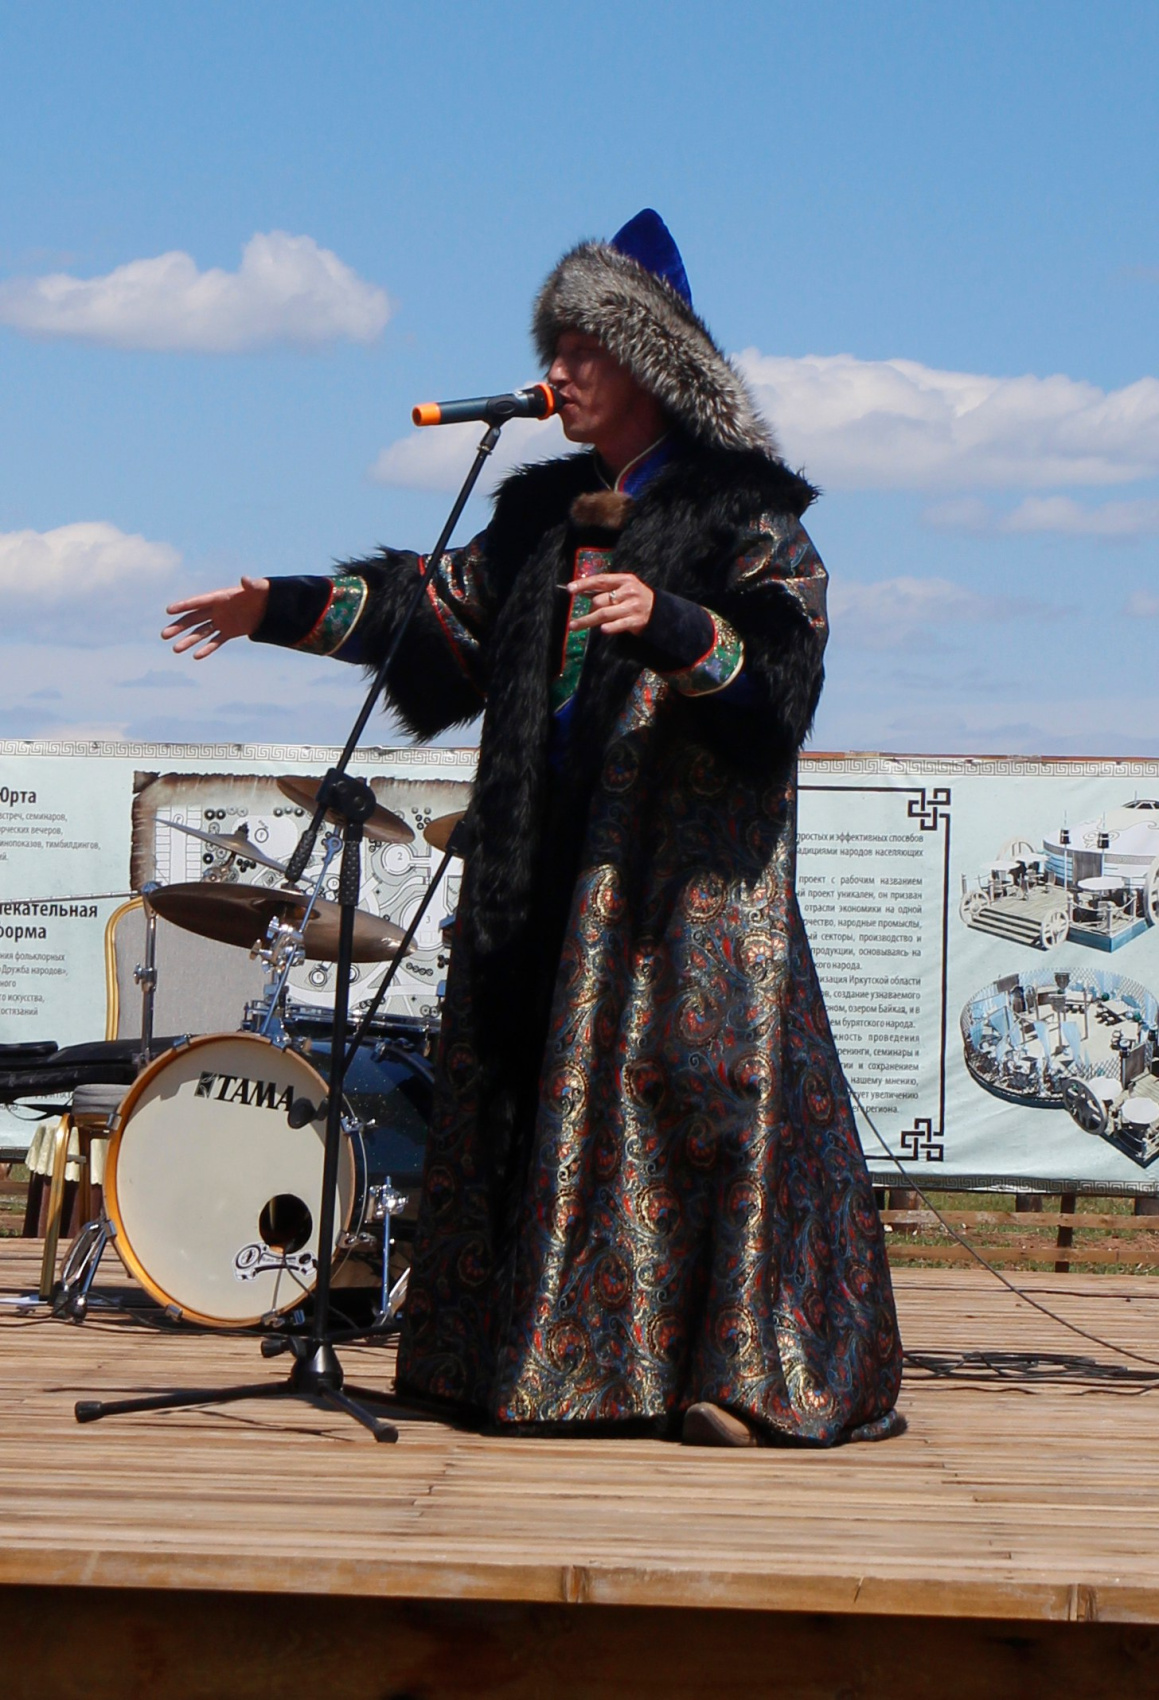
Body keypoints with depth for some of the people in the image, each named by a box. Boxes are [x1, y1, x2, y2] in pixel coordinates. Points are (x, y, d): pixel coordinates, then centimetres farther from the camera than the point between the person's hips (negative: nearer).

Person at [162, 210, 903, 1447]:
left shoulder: (740, 510, -3)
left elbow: (780, 659, -14)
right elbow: (443, 606, 24)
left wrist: (668, 626, -31)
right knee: (544, 1083, 4)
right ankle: (548, 1357, 10)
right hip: (550, 857, 7)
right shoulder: (544, 511, 17)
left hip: (688, 858, -7)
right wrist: (283, 609, 18)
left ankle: (754, 1375, -8)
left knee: (697, 1081, -11)